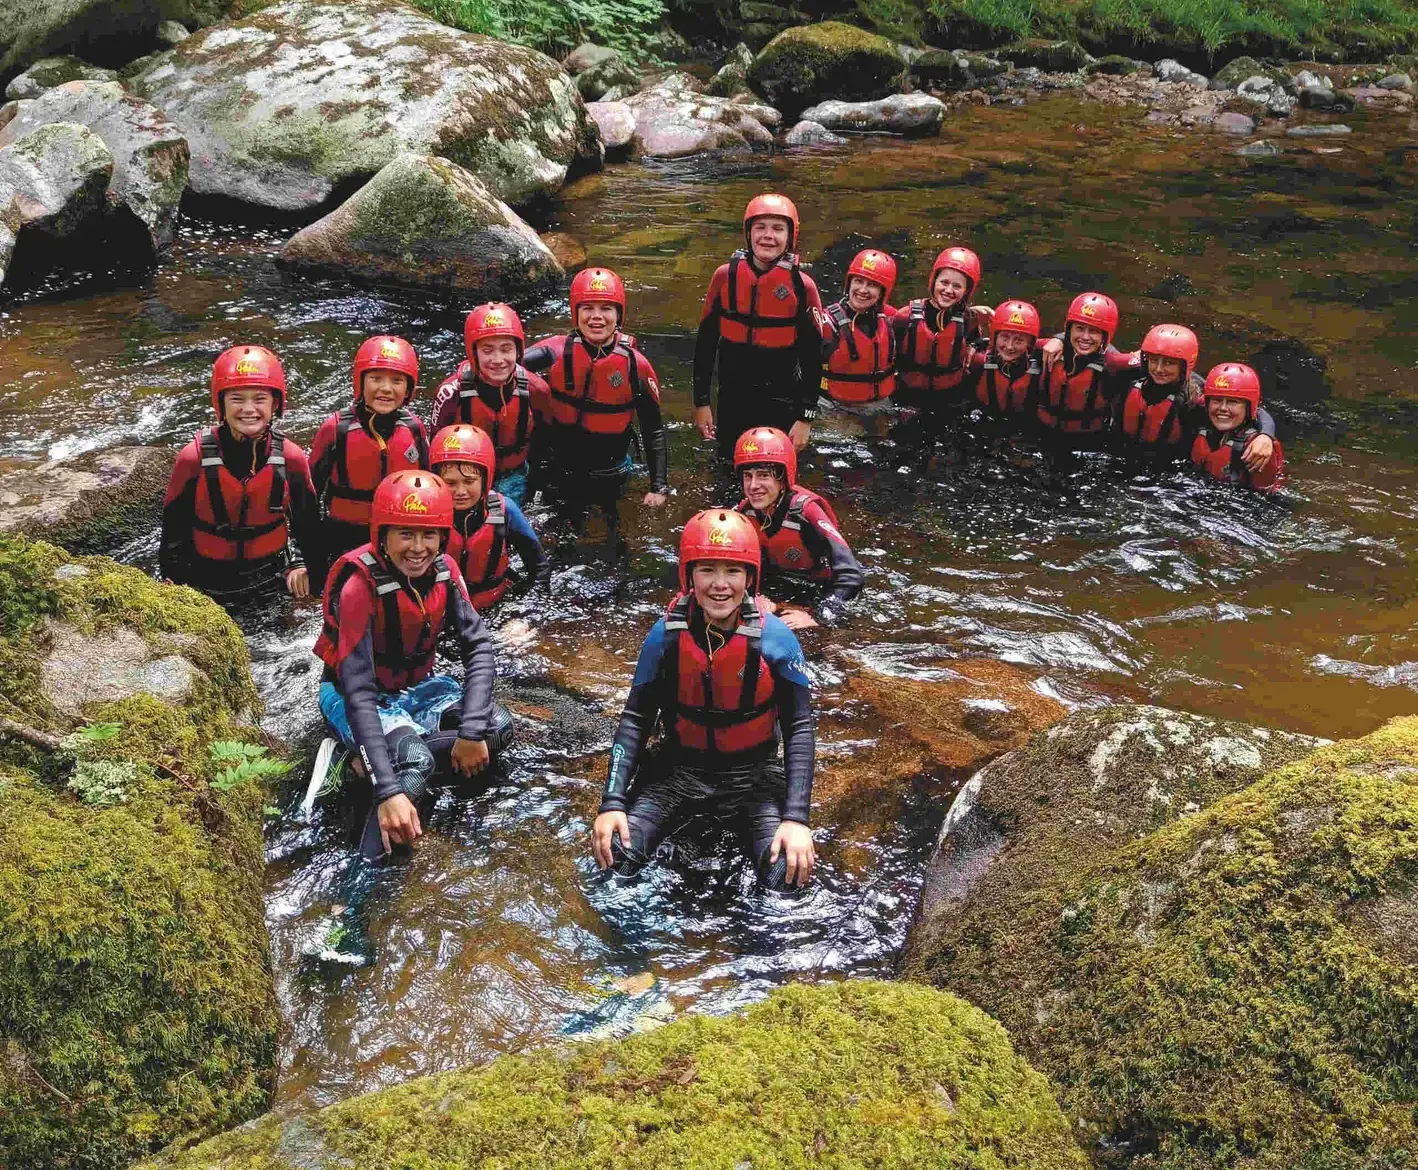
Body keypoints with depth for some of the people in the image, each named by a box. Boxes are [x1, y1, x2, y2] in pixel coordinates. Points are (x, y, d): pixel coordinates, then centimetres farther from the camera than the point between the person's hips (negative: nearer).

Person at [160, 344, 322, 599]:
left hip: (270, 582, 1)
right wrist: (176, 584, -2)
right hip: (208, 582, -1)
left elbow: (306, 523, 4)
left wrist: (306, 569, 7)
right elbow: (175, 527, -4)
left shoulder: (291, 458, -11)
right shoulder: (194, 458, -15)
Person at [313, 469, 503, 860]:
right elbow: (359, 694, -35)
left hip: (417, 685, 6)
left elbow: (478, 646, -14)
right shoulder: (360, 586, -29)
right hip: (355, 694, -6)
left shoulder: (443, 569, -12)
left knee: (496, 728, -19)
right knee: (415, 759, -35)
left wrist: (473, 731, -30)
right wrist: (388, 789, -44)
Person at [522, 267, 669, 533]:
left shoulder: (636, 366, -10)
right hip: (553, 469, 0)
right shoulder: (554, 354, -14)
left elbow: (654, 430, -3)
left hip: (605, 479, 1)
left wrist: (659, 487, -7)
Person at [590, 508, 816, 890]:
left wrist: (797, 818, -19)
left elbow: (798, 728, -10)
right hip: (678, 769, 1)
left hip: (752, 774, -1)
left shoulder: (776, 639, -15)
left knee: (788, 876, -22)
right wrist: (612, 803, -16)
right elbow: (635, 719, -5)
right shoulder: (665, 635, -11)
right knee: (614, 858, -18)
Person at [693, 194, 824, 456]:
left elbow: (812, 357, -3)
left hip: (781, 405, -2)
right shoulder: (726, 276, -2)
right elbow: (706, 341, 5)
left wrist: (805, 419, -5)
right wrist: (701, 402, 5)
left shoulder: (802, 286, -7)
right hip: (732, 404, 2)